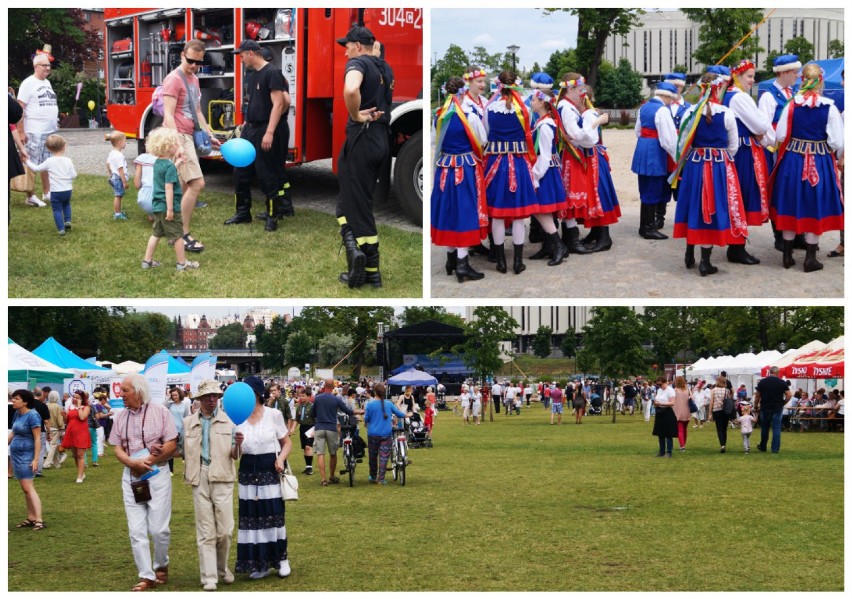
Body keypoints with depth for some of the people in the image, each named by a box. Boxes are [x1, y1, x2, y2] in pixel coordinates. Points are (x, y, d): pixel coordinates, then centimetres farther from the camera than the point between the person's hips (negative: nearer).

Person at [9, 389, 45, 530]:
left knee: (28, 487, -12)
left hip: (26, 455, -8)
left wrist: (36, 459, -21)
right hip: (16, 454, 8)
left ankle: (39, 520, -14)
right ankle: (30, 518, 14)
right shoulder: (18, 413, 6)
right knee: (24, 488, 10)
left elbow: (37, 439, -18)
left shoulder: (32, 415, -17)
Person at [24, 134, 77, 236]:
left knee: (57, 210, 4)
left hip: (56, 191, -3)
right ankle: (67, 221, 21)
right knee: (66, 205, 30)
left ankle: (61, 229, -1)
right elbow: (74, 175, -3)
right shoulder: (68, 160, -4)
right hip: (67, 189, 3)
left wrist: (27, 162, 14)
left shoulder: (49, 162, -10)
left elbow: (36, 168, -1)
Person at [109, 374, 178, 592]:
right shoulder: (121, 416, 7)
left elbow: (172, 444, -9)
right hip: (131, 476, 4)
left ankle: (161, 566, 24)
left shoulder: (159, 411, -6)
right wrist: (133, 463, -14)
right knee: (136, 530, 1)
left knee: (158, 529, -1)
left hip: (157, 474, -4)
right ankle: (146, 576, 7)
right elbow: (118, 448, 6)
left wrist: (148, 462, -14)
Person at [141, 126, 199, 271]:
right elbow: (168, 187, -23)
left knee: (156, 233, 19)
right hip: (168, 206, -9)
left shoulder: (157, 163, 7)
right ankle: (182, 263, 11)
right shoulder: (170, 166, -20)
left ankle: (147, 260, 23)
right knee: (177, 235, 3)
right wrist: (170, 209, -23)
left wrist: (177, 163, 26)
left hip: (157, 206, 9)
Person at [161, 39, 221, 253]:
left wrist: (210, 135, 20)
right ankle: (183, 234, -10)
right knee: (197, 183, -15)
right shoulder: (174, 79, -13)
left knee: (183, 187, 10)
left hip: (187, 137, 9)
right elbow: (168, 115, -19)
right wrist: (177, 145, -29)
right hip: (178, 137, -9)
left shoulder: (194, 79, 16)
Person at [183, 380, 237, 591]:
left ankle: (222, 568, 25)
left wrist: (237, 444, -20)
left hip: (222, 478, -1)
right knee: (205, 532, 2)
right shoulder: (187, 422, 7)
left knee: (225, 530, 1)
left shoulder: (228, 420, 2)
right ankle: (209, 577, 7)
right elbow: (182, 452, 12)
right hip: (200, 480, 1)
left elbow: (234, 455, 1)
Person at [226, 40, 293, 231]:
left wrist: (270, 133, -24)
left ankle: (273, 216, 5)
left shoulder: (272, 73, -14)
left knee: (268, 176, -4)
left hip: (266, 130, -9)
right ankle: (243, 212, 18)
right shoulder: (254, 75, 15)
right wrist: (245, 127, 18)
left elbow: (278, 104, -19)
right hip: (251, 129, 9)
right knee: (241, 172, 10)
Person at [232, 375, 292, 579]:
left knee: (274, 514, 0)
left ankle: (281, 558, 18)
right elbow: (235, 455, 4)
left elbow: (287, 443, 5)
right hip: (248, 472, 2)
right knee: (251, 516, 3)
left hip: (270, 470, -2)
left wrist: (281, 458, -14)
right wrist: (237, 444, -18)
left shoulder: (273, 414, -2)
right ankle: (260, 563, 13)